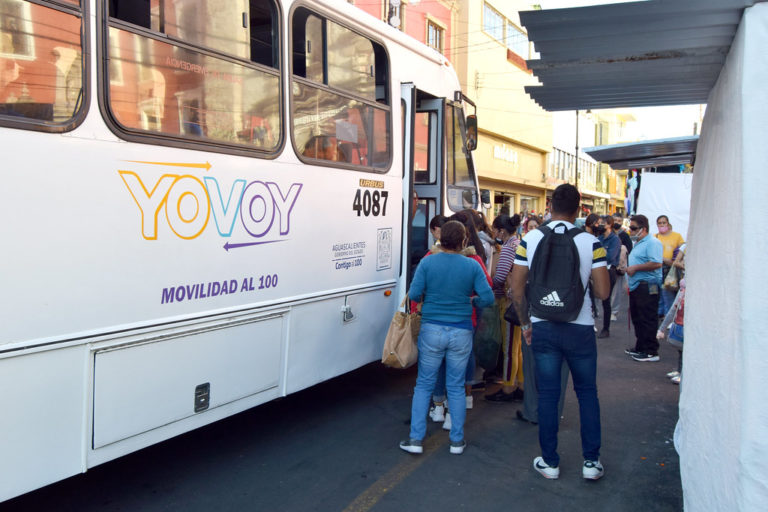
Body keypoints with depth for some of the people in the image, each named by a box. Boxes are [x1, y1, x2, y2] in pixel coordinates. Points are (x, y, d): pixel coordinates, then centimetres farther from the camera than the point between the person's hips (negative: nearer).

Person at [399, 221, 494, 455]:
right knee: (456, 387, 13)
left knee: (424, 384, 11)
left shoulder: (427, 263, -6)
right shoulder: (472, 266, -4)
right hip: (461, 333, 1)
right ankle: (457, 440, 21)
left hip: (432, 330, -1)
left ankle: (416, 438, 12)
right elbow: (487, 297, -8)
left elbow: (414, 294, -10)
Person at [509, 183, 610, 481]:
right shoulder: (590, 242, -8)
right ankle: (591, 461, 21)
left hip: (543, 328, 1)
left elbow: (517, 289, -4)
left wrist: (525, 323, 9)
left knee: (547, 395, 10)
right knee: (587, 393, 15)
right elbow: (602, 292, -9)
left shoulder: (529, 240, -5)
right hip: (580, 328, -1)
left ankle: (550, 462, 20)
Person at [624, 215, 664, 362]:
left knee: (647, 320, -7)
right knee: (637, 319, 15)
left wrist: (635, 268, -18)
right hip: (636, 287, 10)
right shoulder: (638, 243, 20)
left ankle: (651, 352, -2)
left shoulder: (652, 243, -12)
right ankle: (640, 348, 25)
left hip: (647, 287, -10)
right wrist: (629, 269, 15)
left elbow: (656, 264, -24)